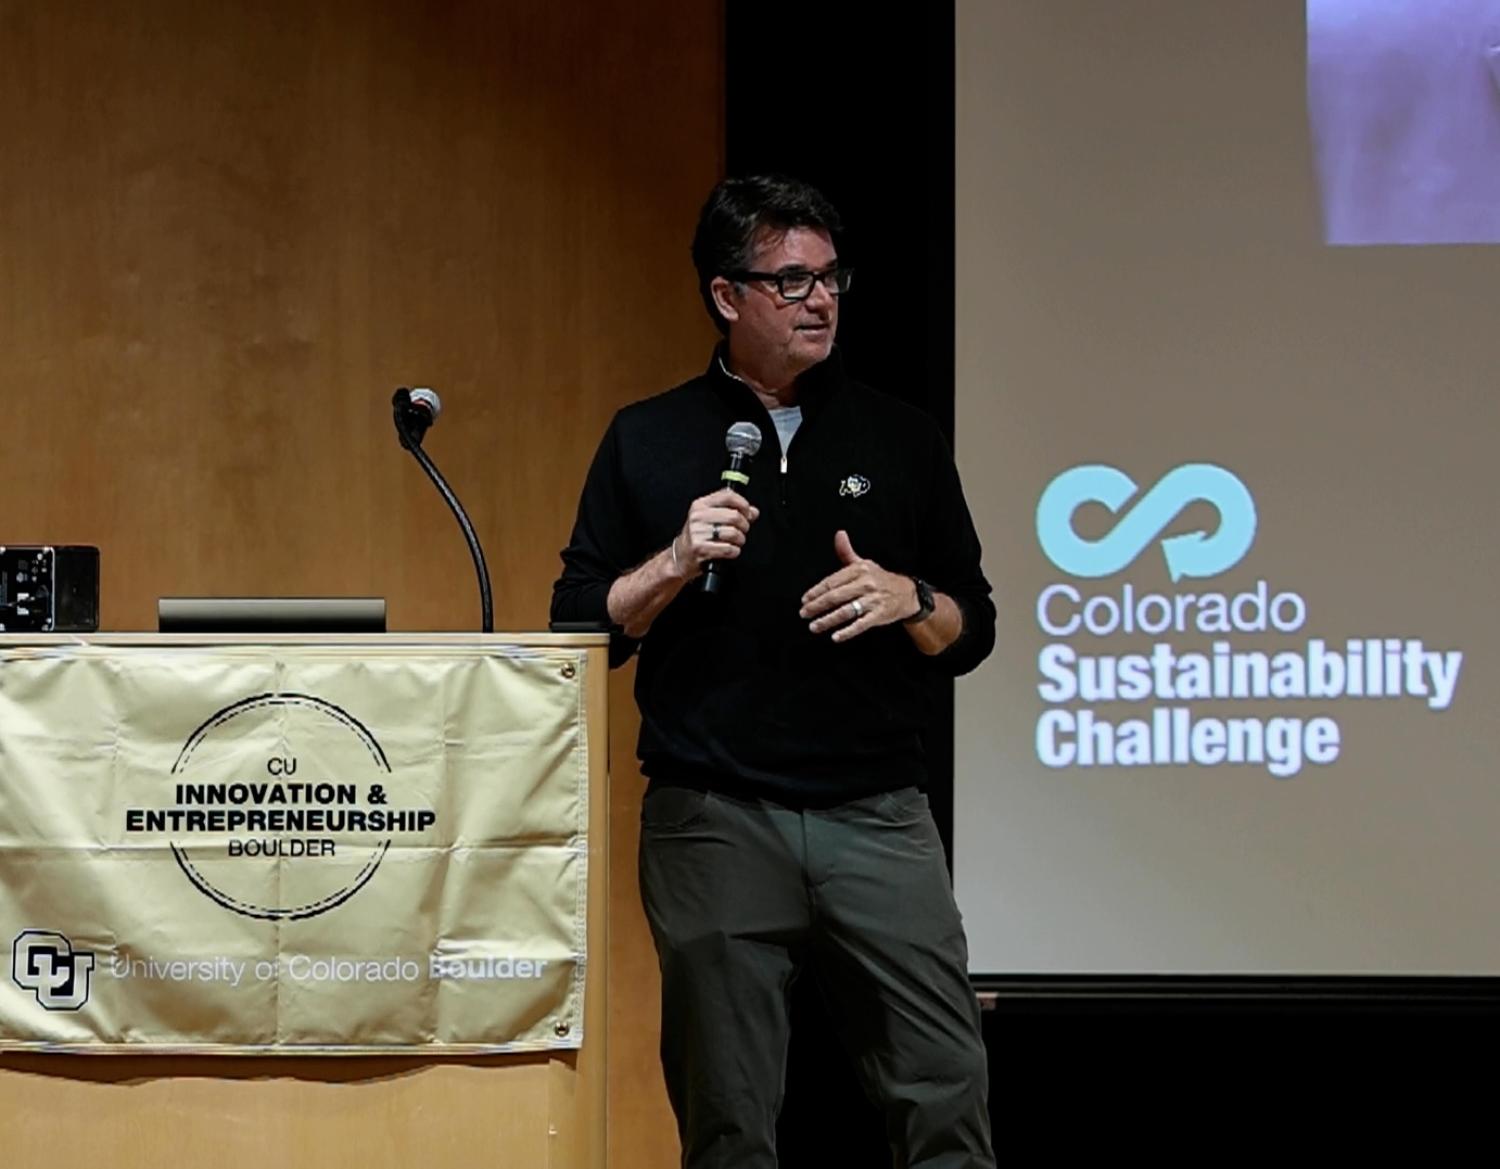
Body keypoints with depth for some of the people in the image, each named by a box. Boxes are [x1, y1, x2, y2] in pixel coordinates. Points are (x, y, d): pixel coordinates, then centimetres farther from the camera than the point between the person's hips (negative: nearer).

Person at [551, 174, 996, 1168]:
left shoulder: (901, 438, 10)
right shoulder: (649, 443, 7)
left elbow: (973, 631, 12)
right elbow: (579, 628, 4)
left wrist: (908, 599, -9)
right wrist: (673, 564, -12)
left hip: (879, 815, 1)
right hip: (712, 820, -1)